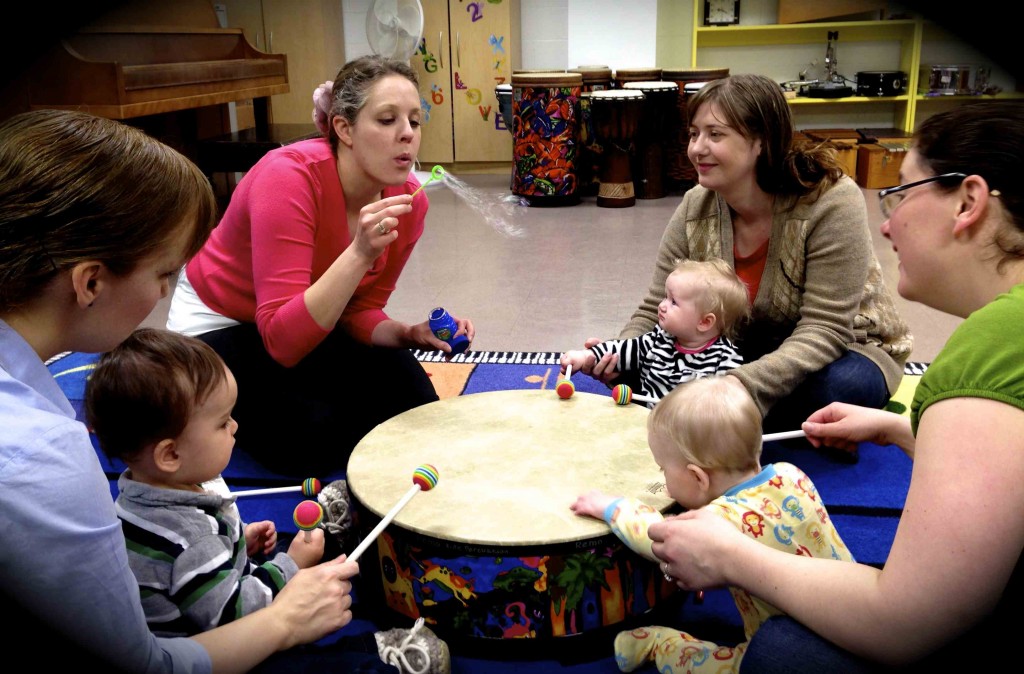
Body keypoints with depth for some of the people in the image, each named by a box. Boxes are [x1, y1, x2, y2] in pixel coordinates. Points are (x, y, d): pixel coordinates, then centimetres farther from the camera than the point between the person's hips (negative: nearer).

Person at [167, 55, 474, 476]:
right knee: (313, 436, -26)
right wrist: (360, 253, -46)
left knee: (413, 402, -12)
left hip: (308, 322, 6)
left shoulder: (408, 200, -15)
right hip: (218, 324, -5)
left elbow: (357, 310, -4)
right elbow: (283, 341, -37)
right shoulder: (290, 177, -32)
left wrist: (407, 333, -25)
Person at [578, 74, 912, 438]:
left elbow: (825, 330, -29)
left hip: (845, 349, -2)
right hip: (747, 348, 3)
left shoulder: (830, 201, -25)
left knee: (840, 387, -37)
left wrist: (743, 385, -44)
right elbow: (656, 311, -7)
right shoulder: (695, 208, -11)